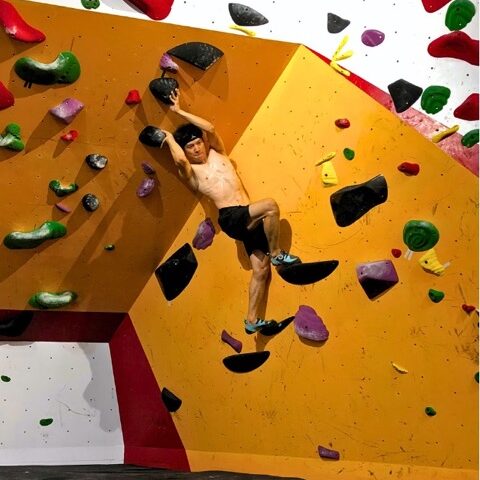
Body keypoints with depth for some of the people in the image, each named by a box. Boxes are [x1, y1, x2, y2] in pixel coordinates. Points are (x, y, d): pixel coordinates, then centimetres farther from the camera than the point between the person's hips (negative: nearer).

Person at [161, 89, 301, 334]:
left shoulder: (217, 153, 18)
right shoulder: (190, 172, 4)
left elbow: (209, 127, 4)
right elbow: (179, 159, -20)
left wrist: (180, 111, 12)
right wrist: (169, 136, -2)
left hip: (248, 218, 6)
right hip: (231, 219, -6)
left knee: (260, 269, 1)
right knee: (270, 205, -30)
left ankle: (251, 320, 10)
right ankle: (277, 254, -10)